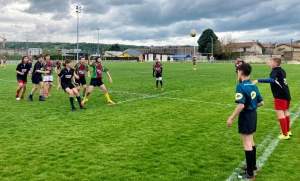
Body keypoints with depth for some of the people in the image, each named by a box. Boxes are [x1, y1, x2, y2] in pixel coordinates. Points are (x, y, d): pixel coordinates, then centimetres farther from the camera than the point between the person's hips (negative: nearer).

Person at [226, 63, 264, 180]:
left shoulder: (241, 86, -19)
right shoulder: (253, 86, 7)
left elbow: (241, 105, -26)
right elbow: (261, 103, 12)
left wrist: (231, 118, -21)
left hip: (246, 116, -9)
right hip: (253, 114, 9)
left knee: (247, 144, 0)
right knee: (250, 142, 22)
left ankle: (250, 174, 10)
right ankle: (253, 166, 37)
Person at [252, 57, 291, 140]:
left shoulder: (275, 71, -15)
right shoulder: (281, 70, 12)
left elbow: (272, 80, -37)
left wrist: (258, 80, -43)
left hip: (280, 96, -10)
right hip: (286, 94, 10)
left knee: (280, 114, -6)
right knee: (285, 112, 22)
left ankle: (285, 135, -3)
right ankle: (288, 131, 36)